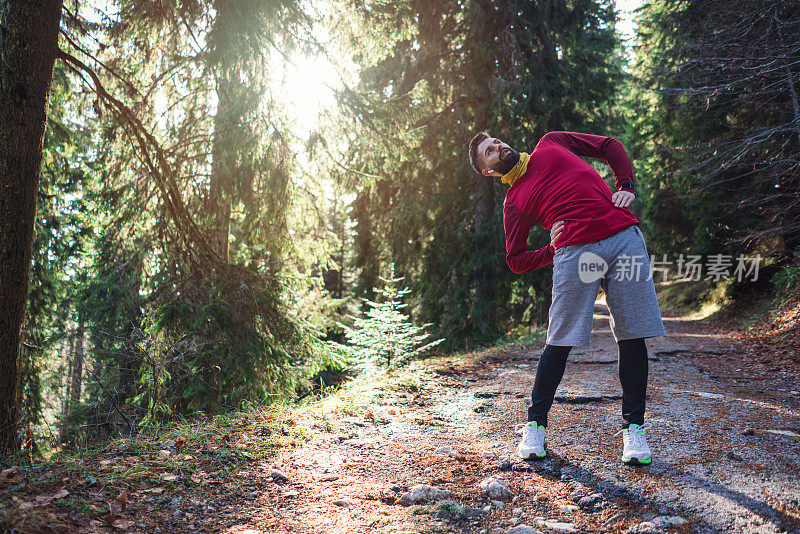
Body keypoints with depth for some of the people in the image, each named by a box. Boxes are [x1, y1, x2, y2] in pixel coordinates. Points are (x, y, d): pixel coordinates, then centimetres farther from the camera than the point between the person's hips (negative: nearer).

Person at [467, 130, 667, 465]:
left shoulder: (550, 143, 24)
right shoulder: (513, 202, 15)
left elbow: (610, 146, 27)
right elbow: (516, 260, 12)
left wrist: (627, 186, 10)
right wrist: (553, 249, -4)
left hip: (624, 235, 2)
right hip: (575, 250, -2)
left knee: (632, 338, -1)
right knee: (560, 342, -5)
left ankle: (633, 427, 10)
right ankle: (535, 425, 12)